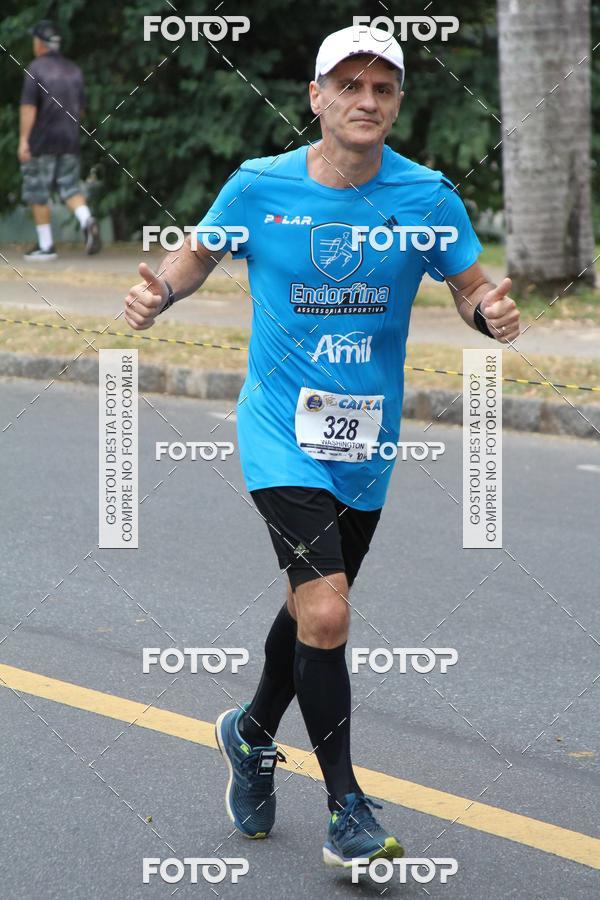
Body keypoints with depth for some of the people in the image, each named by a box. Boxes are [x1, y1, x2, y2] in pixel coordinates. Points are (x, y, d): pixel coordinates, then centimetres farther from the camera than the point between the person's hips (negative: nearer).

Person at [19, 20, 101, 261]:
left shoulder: (35, 69, -9)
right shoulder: (74, 70, 9)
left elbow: (28, 106, -17)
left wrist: (23, 140, -19)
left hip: (42, 142, -5)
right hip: (70, 141, 5)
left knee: (38, 195, 5)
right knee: (70, 189, 7)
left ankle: (45, 246, 7)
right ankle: (87, 222, -21)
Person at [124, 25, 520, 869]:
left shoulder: (426, 196, -5)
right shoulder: (259, 186, -8)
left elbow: (471, 285, 4)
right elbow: (200, 251, 8)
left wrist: (492, 311, -19)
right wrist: (161, 292, -12)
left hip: (367, 443, 4)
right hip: (282, 434, -3)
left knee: (316, 609, 19)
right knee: (325, 613, -17)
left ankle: (253, 734, 47)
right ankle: (346, 809, -3)